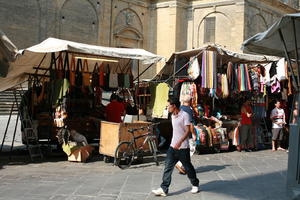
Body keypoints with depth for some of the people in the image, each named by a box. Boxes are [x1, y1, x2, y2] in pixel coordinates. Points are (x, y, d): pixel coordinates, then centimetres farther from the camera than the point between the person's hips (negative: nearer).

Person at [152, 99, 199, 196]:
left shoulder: (184, 115, -13)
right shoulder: (173, 116, 12)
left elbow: (187, 131, -19)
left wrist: (180, 142, -30)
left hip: (183, 147, -7)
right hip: (173, 146, 7)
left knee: (188, 167, 8)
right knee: (168, 167, -1)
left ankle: (195, 185, 29)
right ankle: (163, 189, -1)